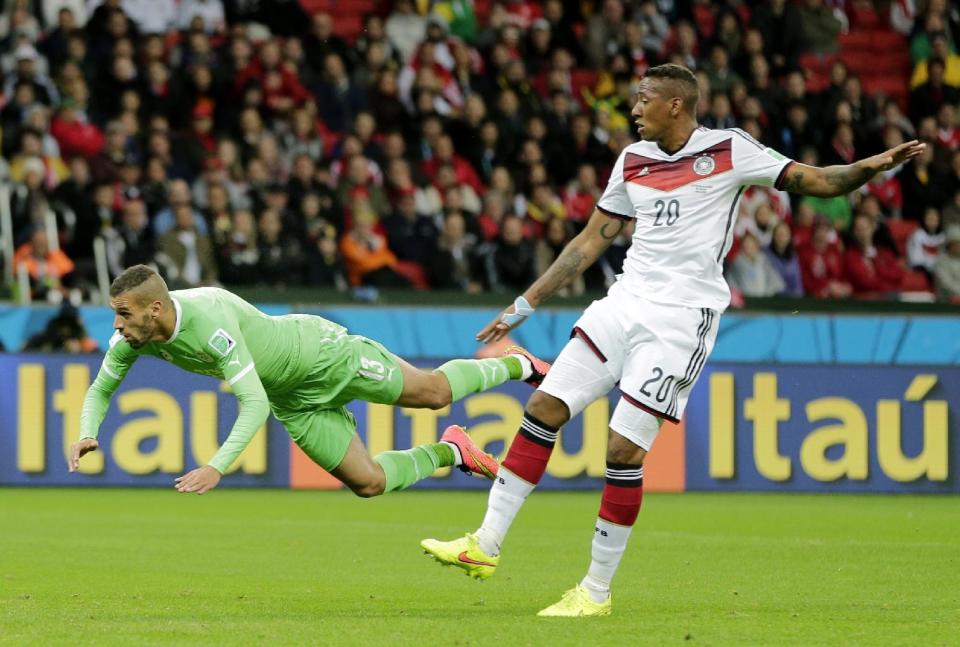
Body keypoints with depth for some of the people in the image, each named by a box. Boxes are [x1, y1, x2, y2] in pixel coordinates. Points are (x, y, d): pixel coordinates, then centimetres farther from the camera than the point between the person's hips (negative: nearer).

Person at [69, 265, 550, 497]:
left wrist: (216, 468, -55)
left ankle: (514, 365, 43)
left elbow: (255, 404, -44)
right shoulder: (133, 335, -19)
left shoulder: (210, 321, -42)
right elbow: (100, 390, -3)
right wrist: (87, 435, -25)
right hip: (294, 399, 6)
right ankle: (448, 453, 35)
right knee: (367, 482, 8)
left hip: (321, 353, -6)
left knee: (433, 393, 13)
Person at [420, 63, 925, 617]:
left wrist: (869, 167, -23)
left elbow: (818, 181, -3)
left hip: (681, 317, -6)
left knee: (624, 450, -11)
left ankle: (597, 591, 1)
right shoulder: (633, 161, 13)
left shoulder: (728, 150, -4)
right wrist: (524, 308, 18)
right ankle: (486, 545, 6)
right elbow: (591, 242, 19)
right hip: (626, 302, 6)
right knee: (543, 409, -2)